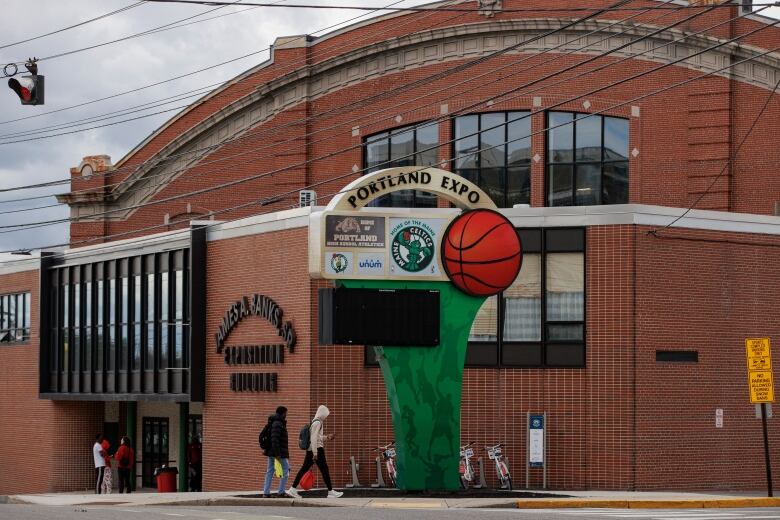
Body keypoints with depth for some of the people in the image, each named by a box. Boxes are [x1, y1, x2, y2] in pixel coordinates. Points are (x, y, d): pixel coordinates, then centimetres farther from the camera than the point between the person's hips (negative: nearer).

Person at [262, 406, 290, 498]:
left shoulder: (276, 423, 16)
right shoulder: (277, 424, -15)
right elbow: (274, 439, -23)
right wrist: (277, 454, -25)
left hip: (271, 452, 10)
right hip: (279, 452, -10)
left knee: (270, 471, 8)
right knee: (285, 470, -1)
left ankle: (266, 492, 6)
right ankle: (281, 492, -2)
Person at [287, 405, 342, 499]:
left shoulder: (315, 422, 16)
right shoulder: (317, 423, -13)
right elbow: (313, 438, -19)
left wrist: (326, 437, 22)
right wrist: (315, 453, -21)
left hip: (310, 449, 9)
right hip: (317, 449, -9)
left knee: (304, 469, 6)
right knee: (324, 469, -3)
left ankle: (293, 489, 3)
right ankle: (330, 491, 1)